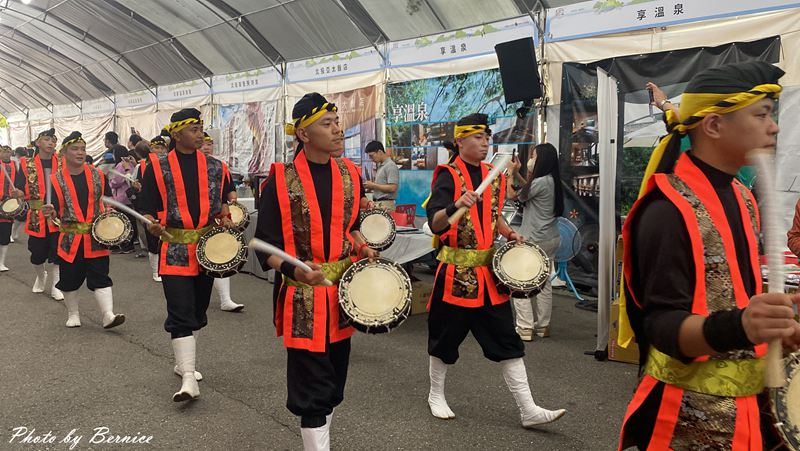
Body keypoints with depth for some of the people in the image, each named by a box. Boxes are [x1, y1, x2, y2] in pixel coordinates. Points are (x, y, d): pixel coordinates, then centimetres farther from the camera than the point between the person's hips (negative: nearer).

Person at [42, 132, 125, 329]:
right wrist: (51, 212, -26)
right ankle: (73, 314, 28)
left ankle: (108, 315, -6)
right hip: (70, 238, 0)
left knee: (100, 277, -3)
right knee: (70, 279, 10)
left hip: (96, 236, 0)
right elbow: (56, 211, -4)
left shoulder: (97, 175, 4)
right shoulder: (56, 179, -2)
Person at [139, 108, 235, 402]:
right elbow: (148, 209, -1)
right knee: (180, 314, -9)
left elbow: (222, 200, 17)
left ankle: (183, 362, 34)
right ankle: (189, 379, -9)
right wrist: (152, 225, -22)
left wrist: (225, 218, -3)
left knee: (197, 309, 15)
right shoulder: (157, 167, -2)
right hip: (174, 250, -4)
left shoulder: (214, 166, 7)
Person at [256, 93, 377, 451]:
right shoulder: (281, 179, -13)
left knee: (335, 377, 18)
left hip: (343, 290, 6)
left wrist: (363, 250, -1)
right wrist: (291, 269, -29)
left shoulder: (348, 173, 3)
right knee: (313, 386, 0)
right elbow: (266, 244, -12)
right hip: (303, 295, -5)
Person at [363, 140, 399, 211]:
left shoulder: (391, 166, -10)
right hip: (377, 203, 8)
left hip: (385, 205, -8)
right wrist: (371, 185, 6)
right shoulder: (380, 166, 18)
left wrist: (373, 185, -12)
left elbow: (392, 188, -18)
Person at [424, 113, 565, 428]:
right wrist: (457, 205, -38)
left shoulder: (494, 175, 10)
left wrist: (507, 233, 4)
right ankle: (436, 395, 32)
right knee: (445, 336, 10)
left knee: (507, 340, 5)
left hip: (490, 269, 6)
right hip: (457, 272, -5)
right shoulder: (448, 176, -10)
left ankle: (528, 410, 11)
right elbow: (435, 224, -20)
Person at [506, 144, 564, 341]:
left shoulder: (540, 182, -19)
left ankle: (525, 329, -2)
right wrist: (519, 174, 16)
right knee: (544, 283, 15)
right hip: (550, 239, 10)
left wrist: (511, 174, 5)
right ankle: (542, 326, 22)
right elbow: (528, 190, 18)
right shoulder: (551, 181, 8)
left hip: (534, 240, -9)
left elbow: (513, 195, -8)